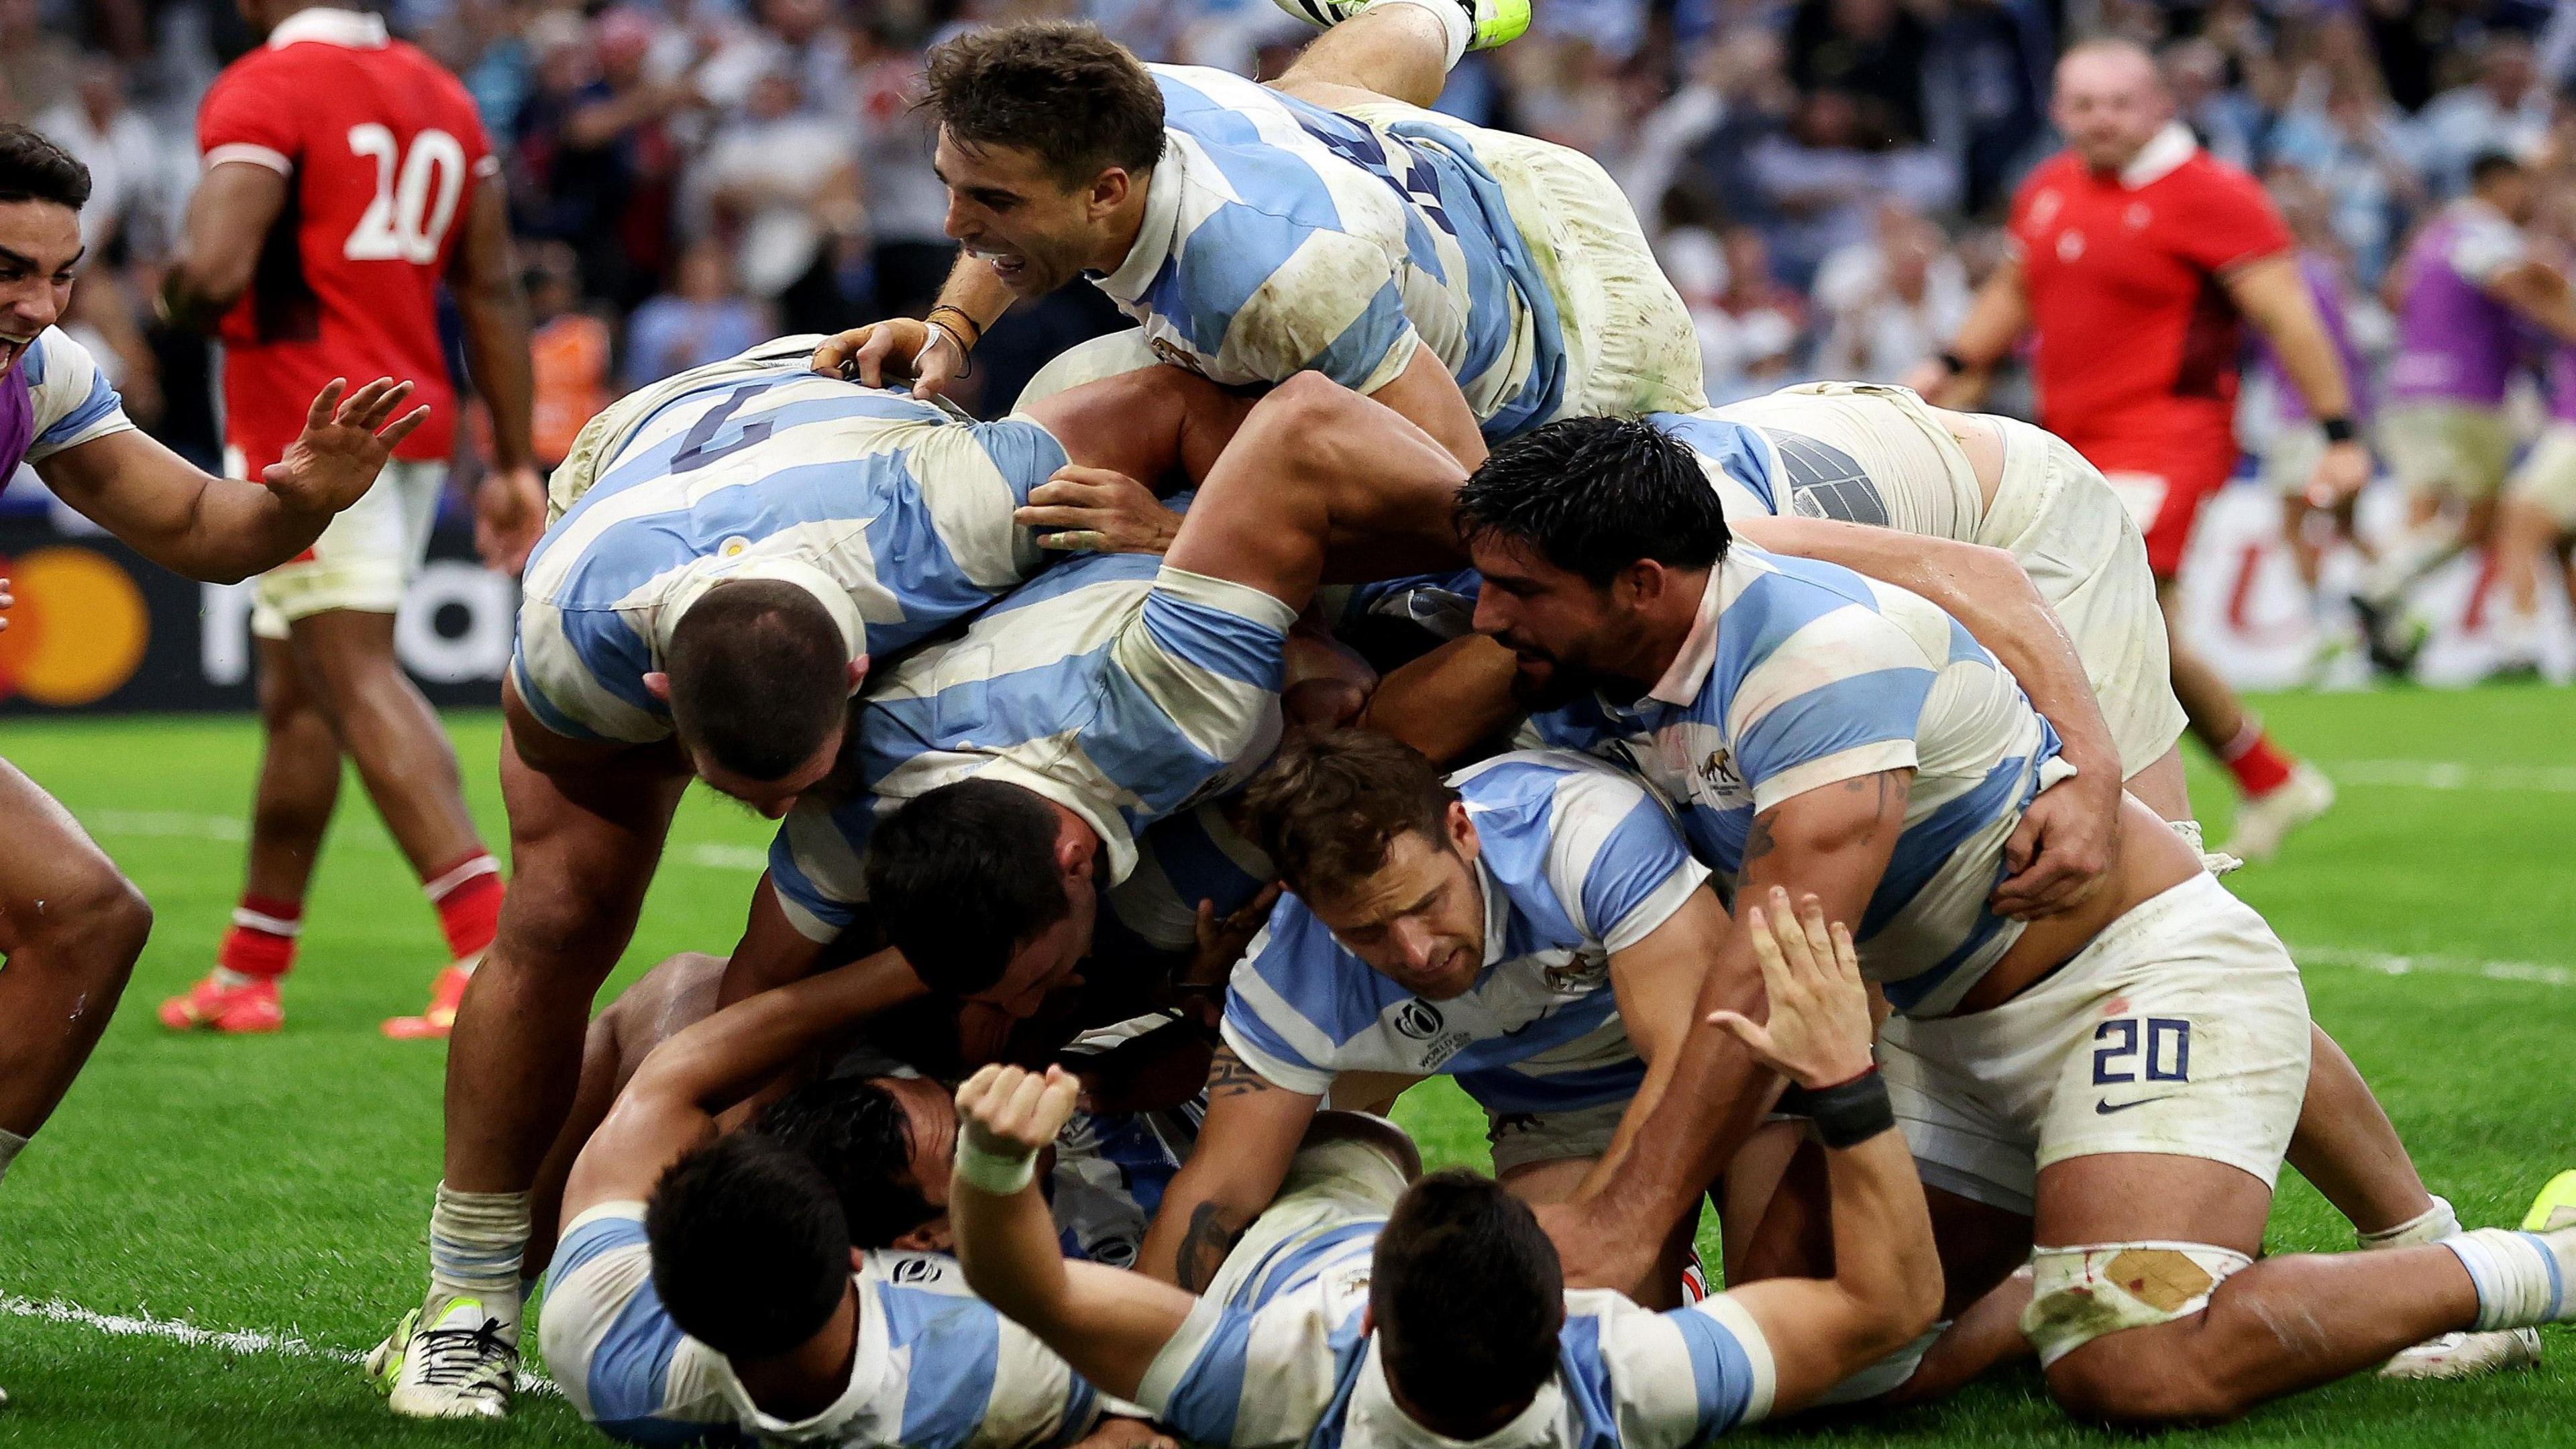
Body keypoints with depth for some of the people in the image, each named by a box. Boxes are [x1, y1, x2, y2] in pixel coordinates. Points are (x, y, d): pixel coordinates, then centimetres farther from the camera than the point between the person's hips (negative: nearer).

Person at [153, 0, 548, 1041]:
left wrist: (179, 298, 0)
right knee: (295, 691, 16)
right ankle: (249, 972, 24)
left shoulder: (261, 94, -12)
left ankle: (492, 942, -23)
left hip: (307, 427, -8)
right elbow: (492, 292, 14)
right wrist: (513, 461, 16)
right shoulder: (440, 97, 13)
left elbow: (215, 273, -24)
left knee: (359, 680, -10)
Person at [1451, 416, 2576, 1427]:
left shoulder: (1816, 646, -27)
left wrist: (1629, 1220, -34)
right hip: (1949, 1033, 9)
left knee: (2135, 1372, -28)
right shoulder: (1579, 702, 1)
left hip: (2151, 971, -9)